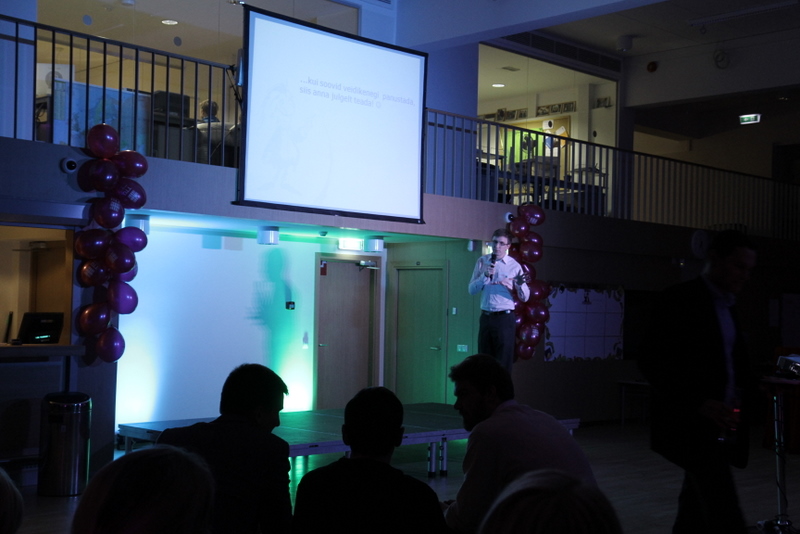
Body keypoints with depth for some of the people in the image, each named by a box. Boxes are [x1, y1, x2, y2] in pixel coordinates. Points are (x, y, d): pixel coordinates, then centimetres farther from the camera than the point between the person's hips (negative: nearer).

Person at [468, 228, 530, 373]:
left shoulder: (514, 266, -2)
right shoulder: (482, 261, 5)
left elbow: (524, 297, -4)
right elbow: (471, 290, -1)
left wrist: (520, 284, -25)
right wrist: (485, 275, -16)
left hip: (505, 318, -3)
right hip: (486, 317, 3)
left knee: (503, 363, 1)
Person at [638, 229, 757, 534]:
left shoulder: (728, 308, 17)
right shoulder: (681, 299, -8)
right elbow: (652, 364, -14)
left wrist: (742, 397, 2)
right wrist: (700, 403, -24)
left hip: (721, 428, 8)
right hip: (691, 427, -8)